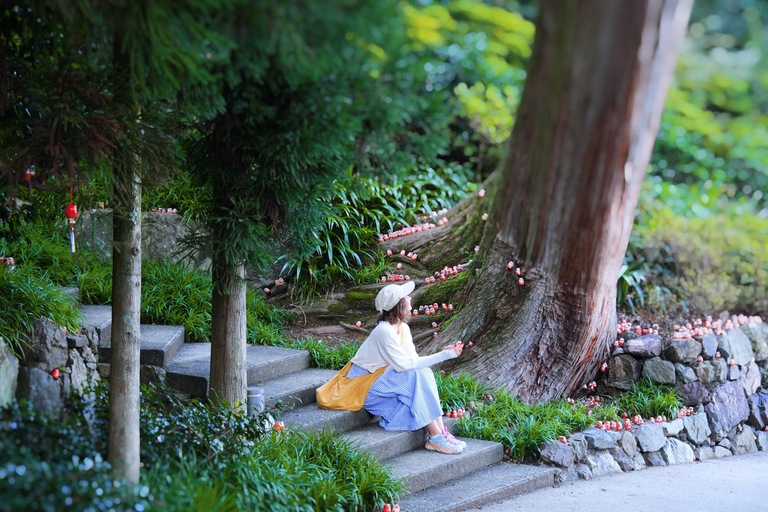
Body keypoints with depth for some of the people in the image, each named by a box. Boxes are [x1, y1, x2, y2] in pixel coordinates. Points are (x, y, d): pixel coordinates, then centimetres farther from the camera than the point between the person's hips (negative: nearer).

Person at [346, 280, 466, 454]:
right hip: (363, 388, -9)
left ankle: (440, 431, -15)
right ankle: (435, 438, -23)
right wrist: (444, 355, -23)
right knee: (417, 376, -23)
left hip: (380, 380, 9)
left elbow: (413, 361, -1)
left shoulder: (403, 328, 5)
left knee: (423, 373, -11)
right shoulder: (384, 332, -24)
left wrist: (444, 353, -15)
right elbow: (404, 365, -25)